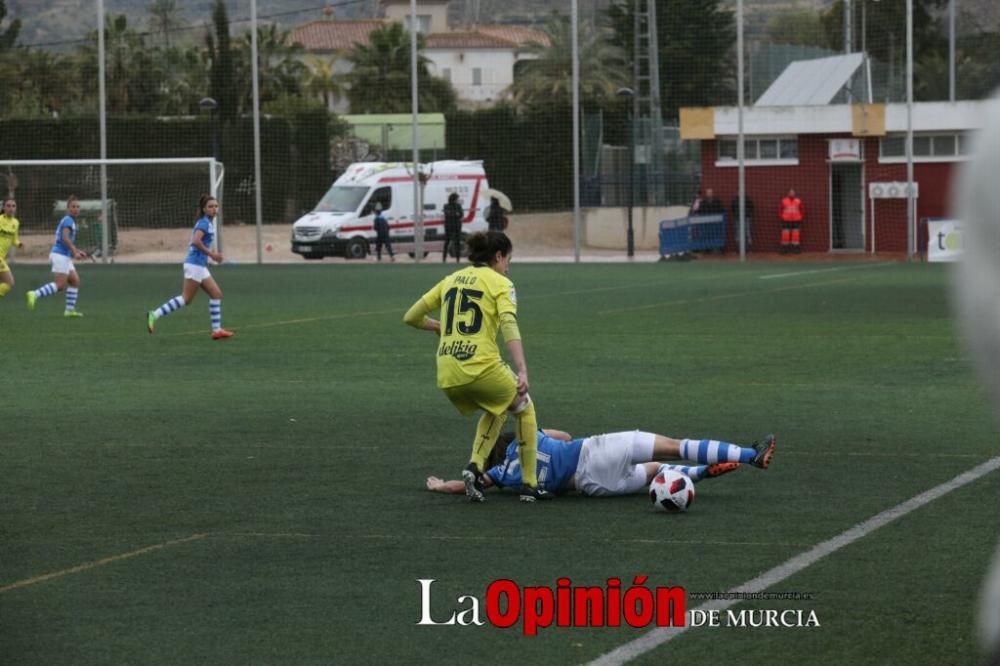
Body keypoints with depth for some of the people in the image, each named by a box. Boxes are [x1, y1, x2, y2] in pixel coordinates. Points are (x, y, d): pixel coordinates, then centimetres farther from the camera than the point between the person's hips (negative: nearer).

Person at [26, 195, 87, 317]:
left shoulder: (68, 220, 20)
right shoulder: (68, 220, -11)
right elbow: (65, 238, -25)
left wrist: (78, 251, 22)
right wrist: (75, 252, -24)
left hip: (64, 256, 10)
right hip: (61, 255, -10)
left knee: (75, 281, 8)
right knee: (60, 285, -13)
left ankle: (70, 309, 6)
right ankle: (35, 295, -18)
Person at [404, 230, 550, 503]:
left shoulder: (451, 280, 18)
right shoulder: (500, 283, 1)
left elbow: (411, 317, 19)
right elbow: (509, 326, -16)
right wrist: (522, 371, -25)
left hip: (447, 377, 5)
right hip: (483, 368, -5)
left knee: (496, 409, 32)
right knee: (525, 409, 22)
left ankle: (475, 467, 12)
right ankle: (529, 485, 18)